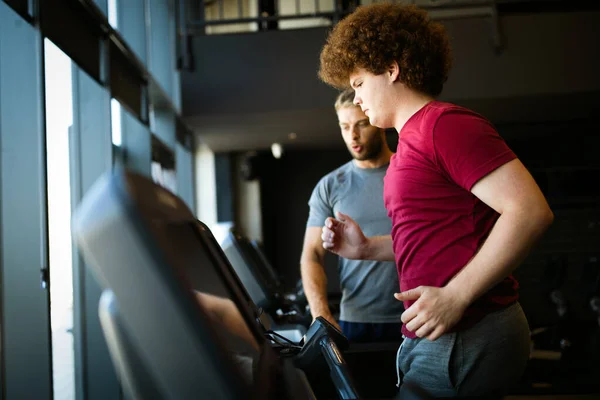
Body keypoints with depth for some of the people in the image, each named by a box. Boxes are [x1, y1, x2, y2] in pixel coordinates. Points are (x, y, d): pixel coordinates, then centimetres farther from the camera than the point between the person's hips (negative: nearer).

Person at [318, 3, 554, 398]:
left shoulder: (446, 124, -13)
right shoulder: (412, 142, 17)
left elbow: (530, 210, -21)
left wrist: (455, 296, -23)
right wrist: (366, 249, 15)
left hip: (465, 341, -9)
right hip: (439, 337, 9)